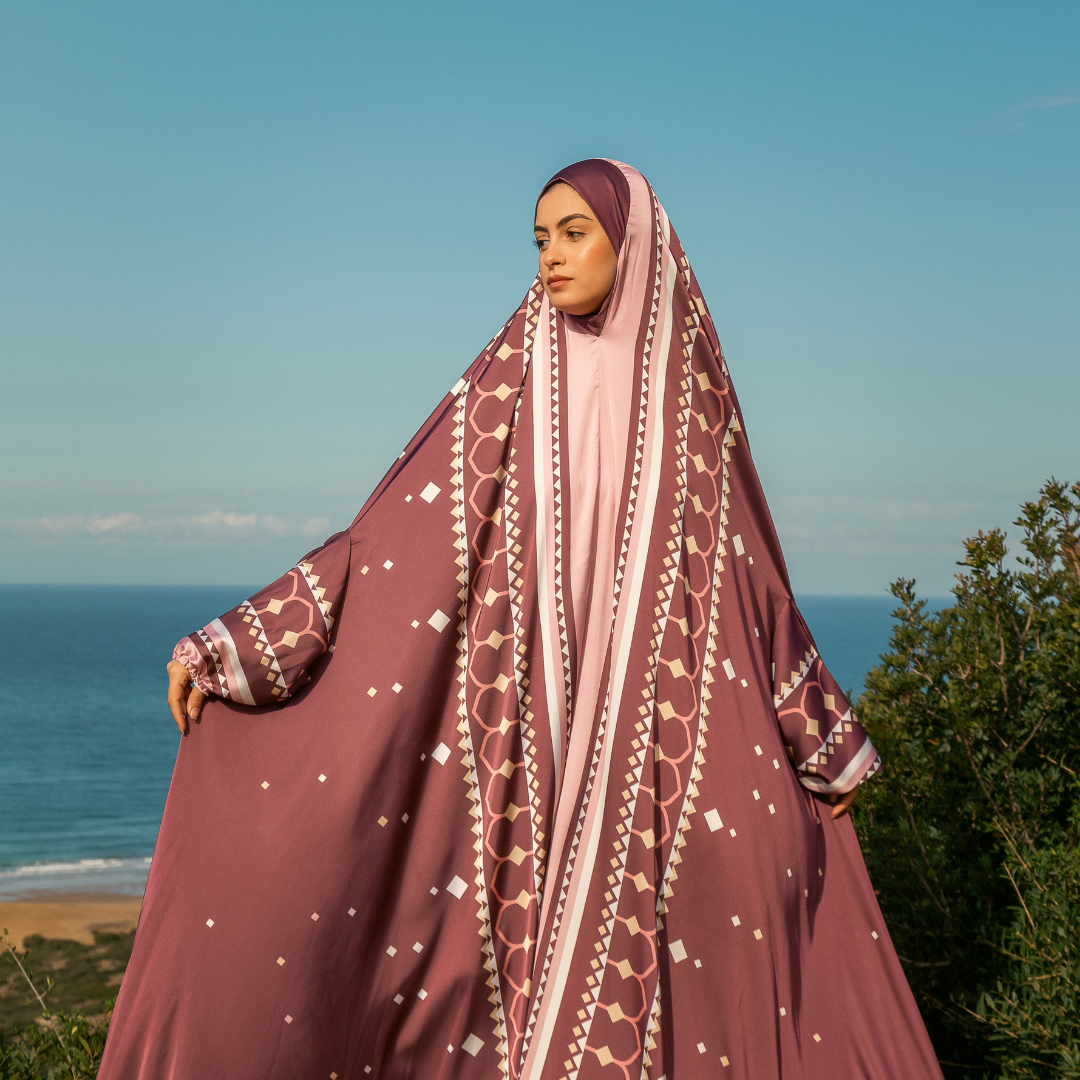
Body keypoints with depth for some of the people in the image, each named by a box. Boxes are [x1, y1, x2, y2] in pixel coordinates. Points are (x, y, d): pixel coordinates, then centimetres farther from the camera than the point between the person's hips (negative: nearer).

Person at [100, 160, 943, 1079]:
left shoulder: (686, 396, 8)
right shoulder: (512, 383, 5)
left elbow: (750, 578, 15)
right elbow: (393, 533, 1)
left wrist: (829, 741, 18)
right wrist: (232, 646, -7)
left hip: (661, 721, 1)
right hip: (530, 716, -1)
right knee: (534, 934, -3)